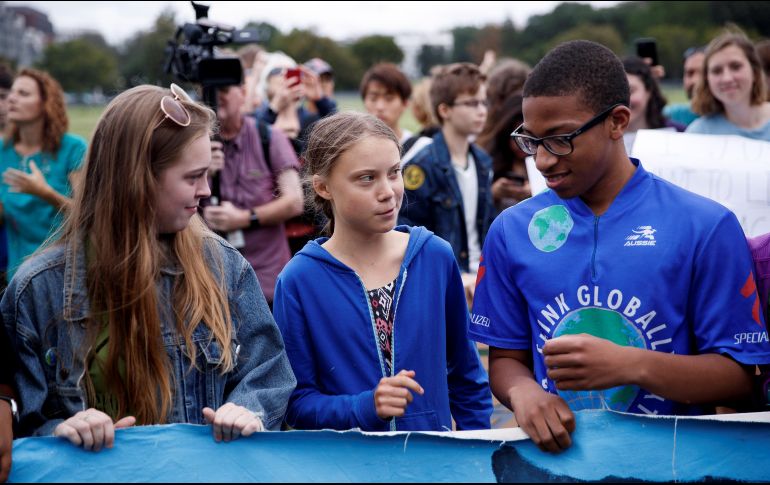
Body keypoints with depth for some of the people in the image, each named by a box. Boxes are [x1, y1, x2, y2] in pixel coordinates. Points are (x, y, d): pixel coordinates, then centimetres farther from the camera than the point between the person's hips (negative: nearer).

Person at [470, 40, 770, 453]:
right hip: (554, 454, 3)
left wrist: (632, 366, -18)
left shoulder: (706, 228, -4)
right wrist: (522, 391, -11)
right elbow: (505, 358, 10)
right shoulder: (511, 231, 5)